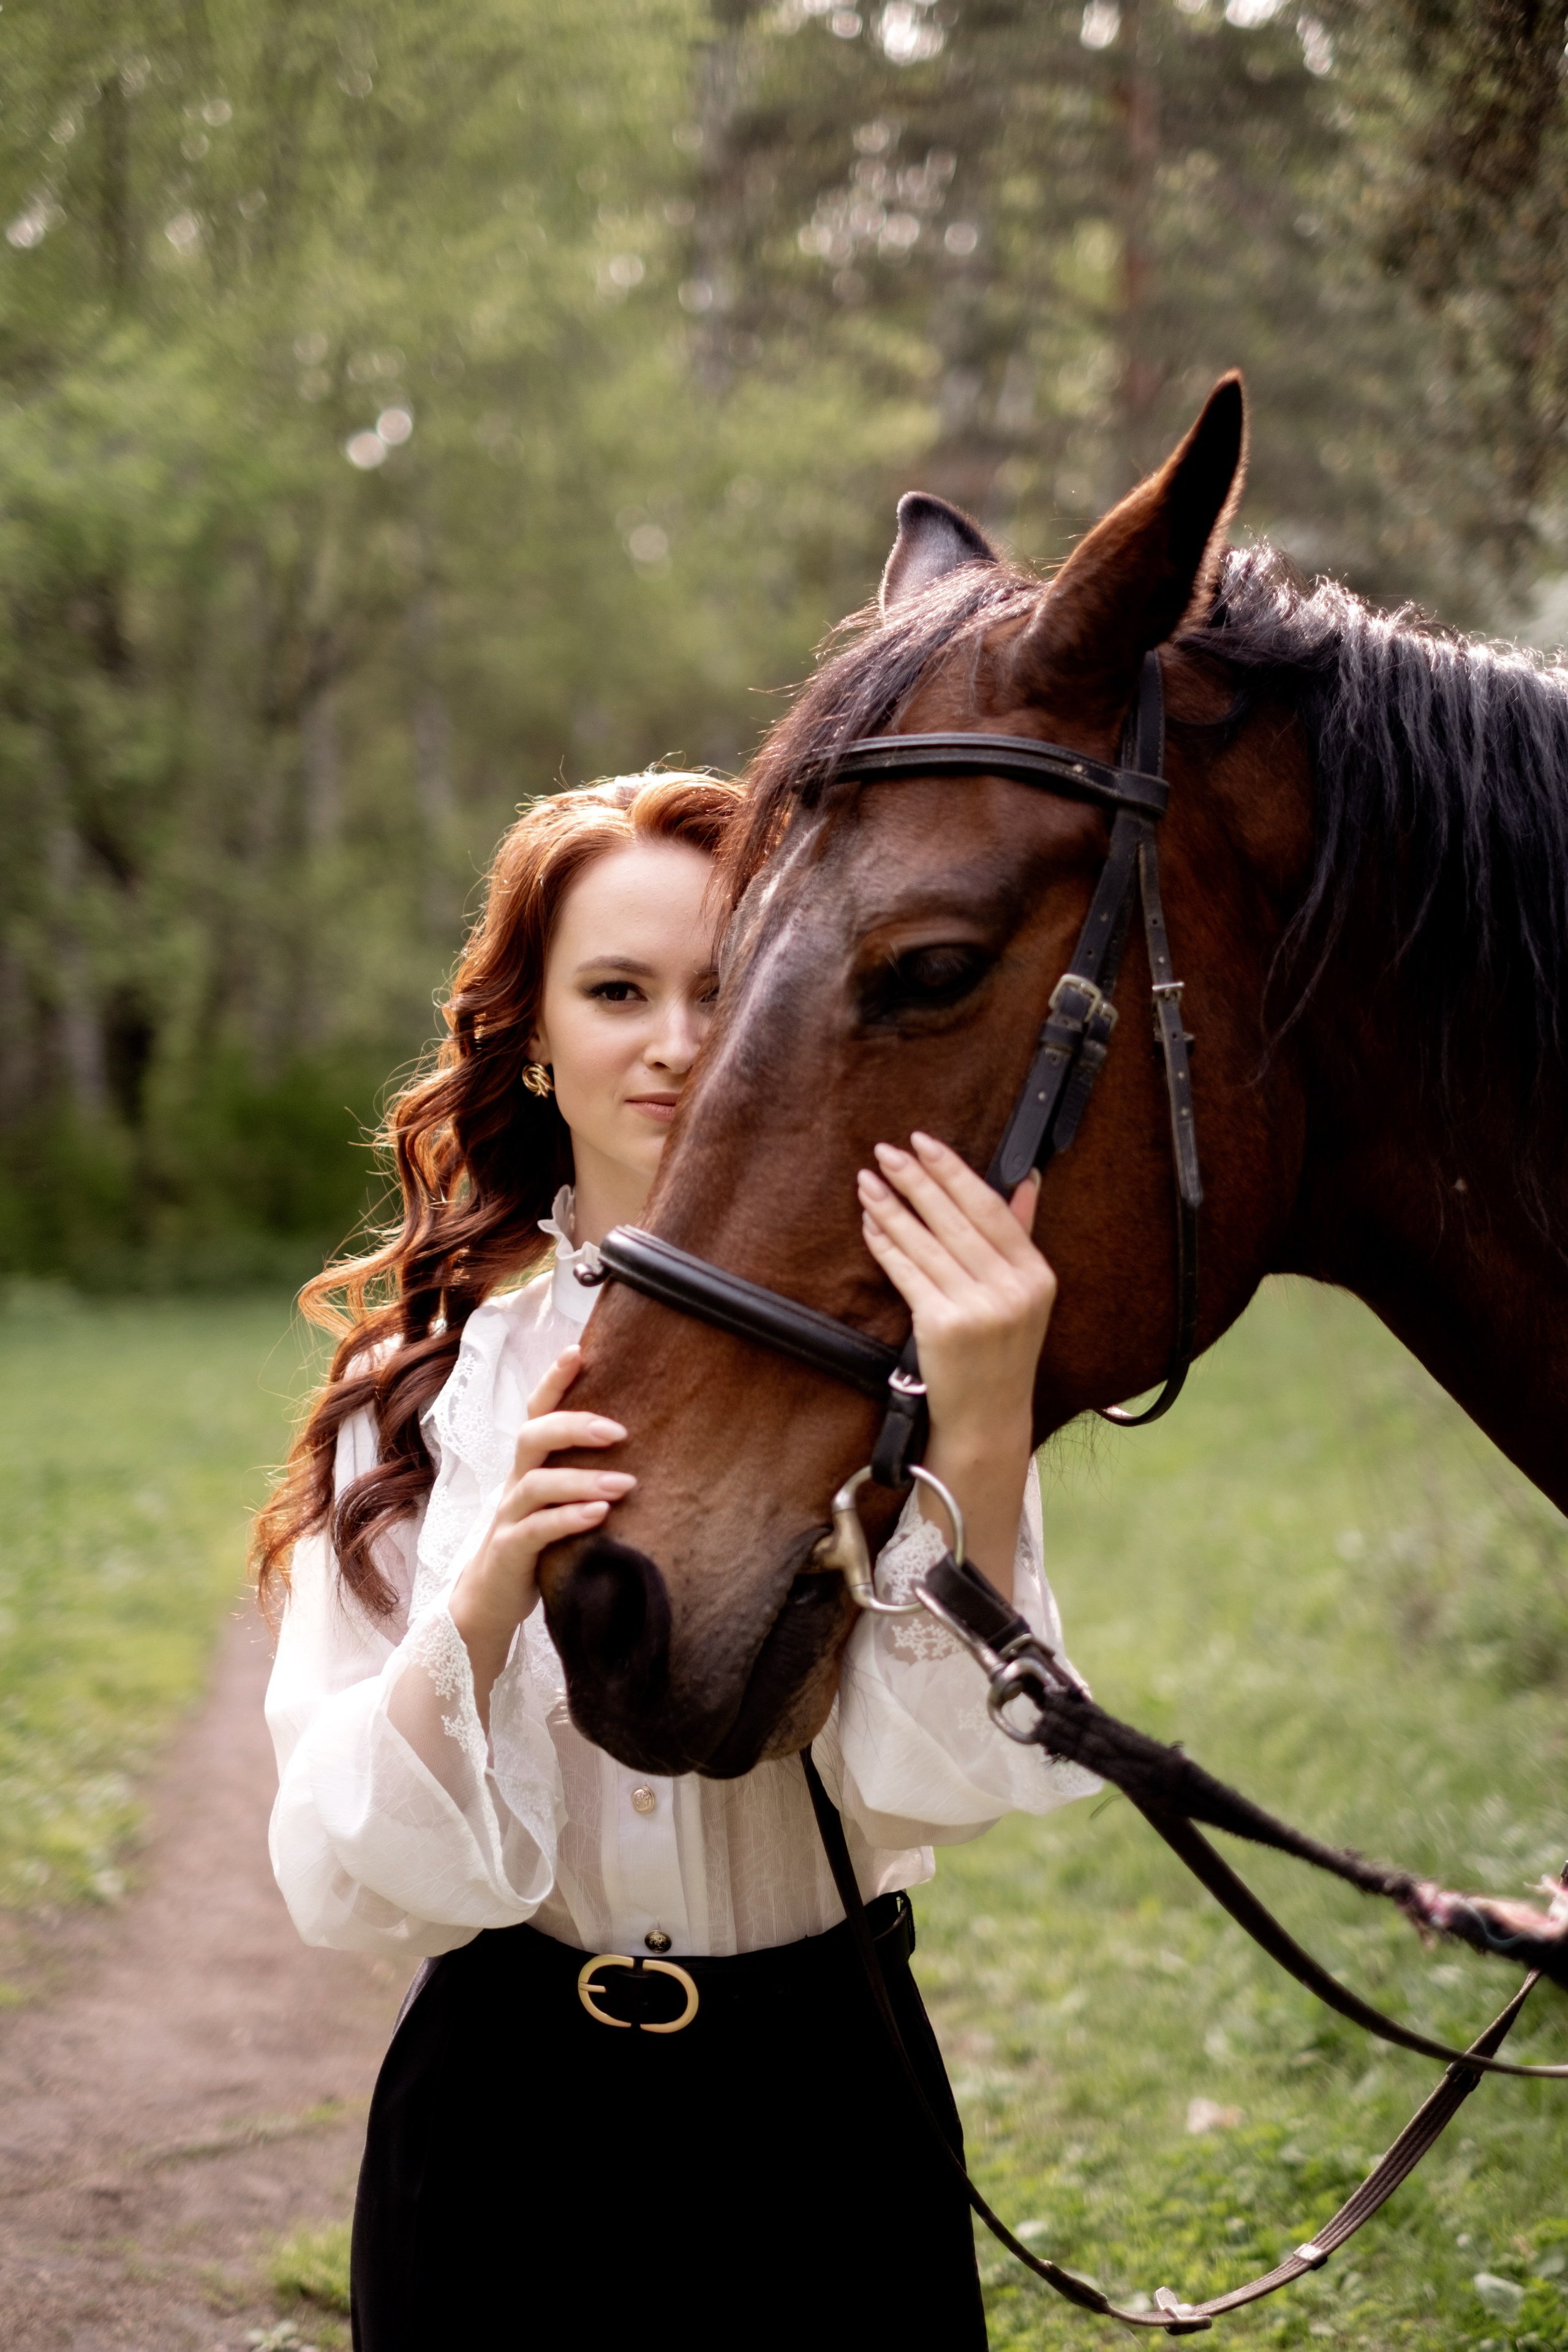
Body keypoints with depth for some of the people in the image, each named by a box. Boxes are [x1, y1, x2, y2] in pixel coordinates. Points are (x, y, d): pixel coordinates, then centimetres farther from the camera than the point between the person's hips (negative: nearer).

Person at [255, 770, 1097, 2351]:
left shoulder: (884, 1343, -7)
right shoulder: (426, 1374, -4)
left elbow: (931, 1789, -18)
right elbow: (349, 1879, -10)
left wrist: (981, 1445, -31)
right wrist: (492, 1589, -27)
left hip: (828, 2101, -1)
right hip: (505, 2113, 1)